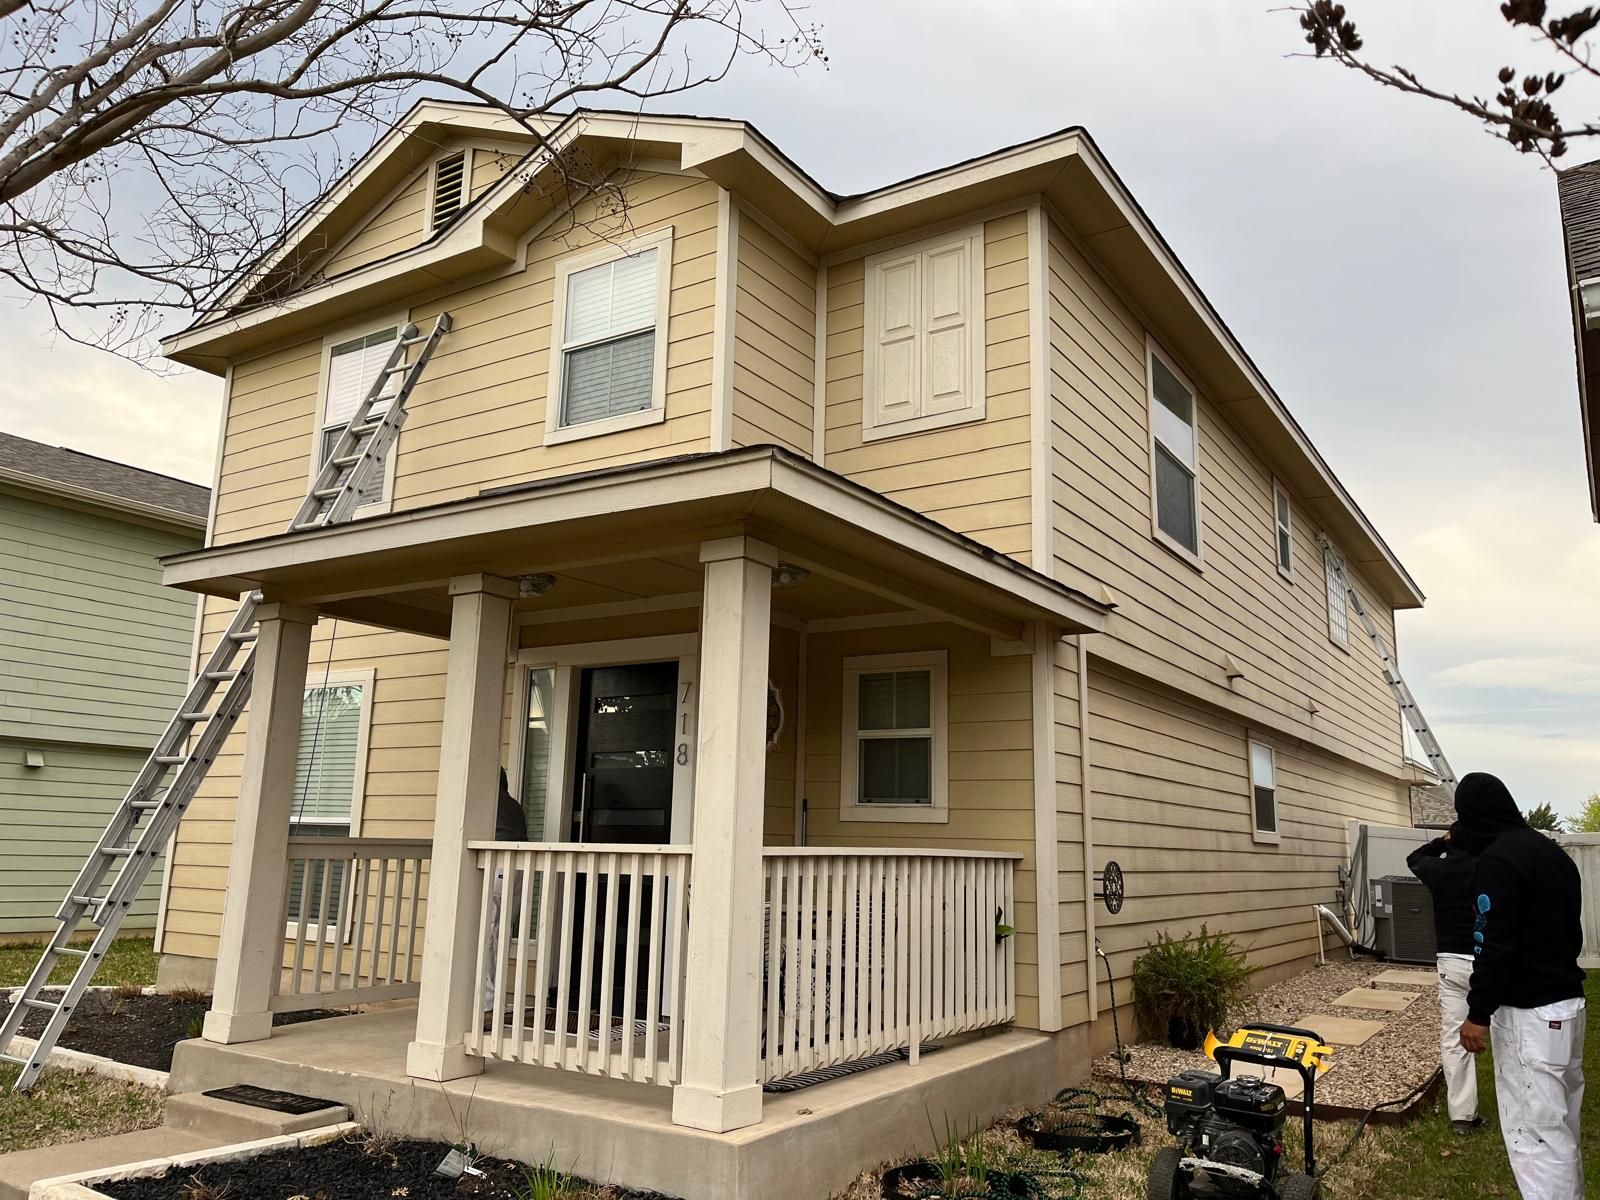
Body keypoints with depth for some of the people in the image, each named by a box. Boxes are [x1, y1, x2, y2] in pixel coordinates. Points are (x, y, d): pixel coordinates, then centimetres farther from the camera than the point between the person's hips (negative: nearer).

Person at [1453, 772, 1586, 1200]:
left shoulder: (1497, 861, -18)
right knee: (1561, 1125, 18)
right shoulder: (1554, 852, 11)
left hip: (1528, 1014, -10)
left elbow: (1494, 946, -21)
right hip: (1569, 1004, 10)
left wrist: (1478, 1014, -15)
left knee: (1534, 1132, -4)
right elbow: (1572, 931, 20)